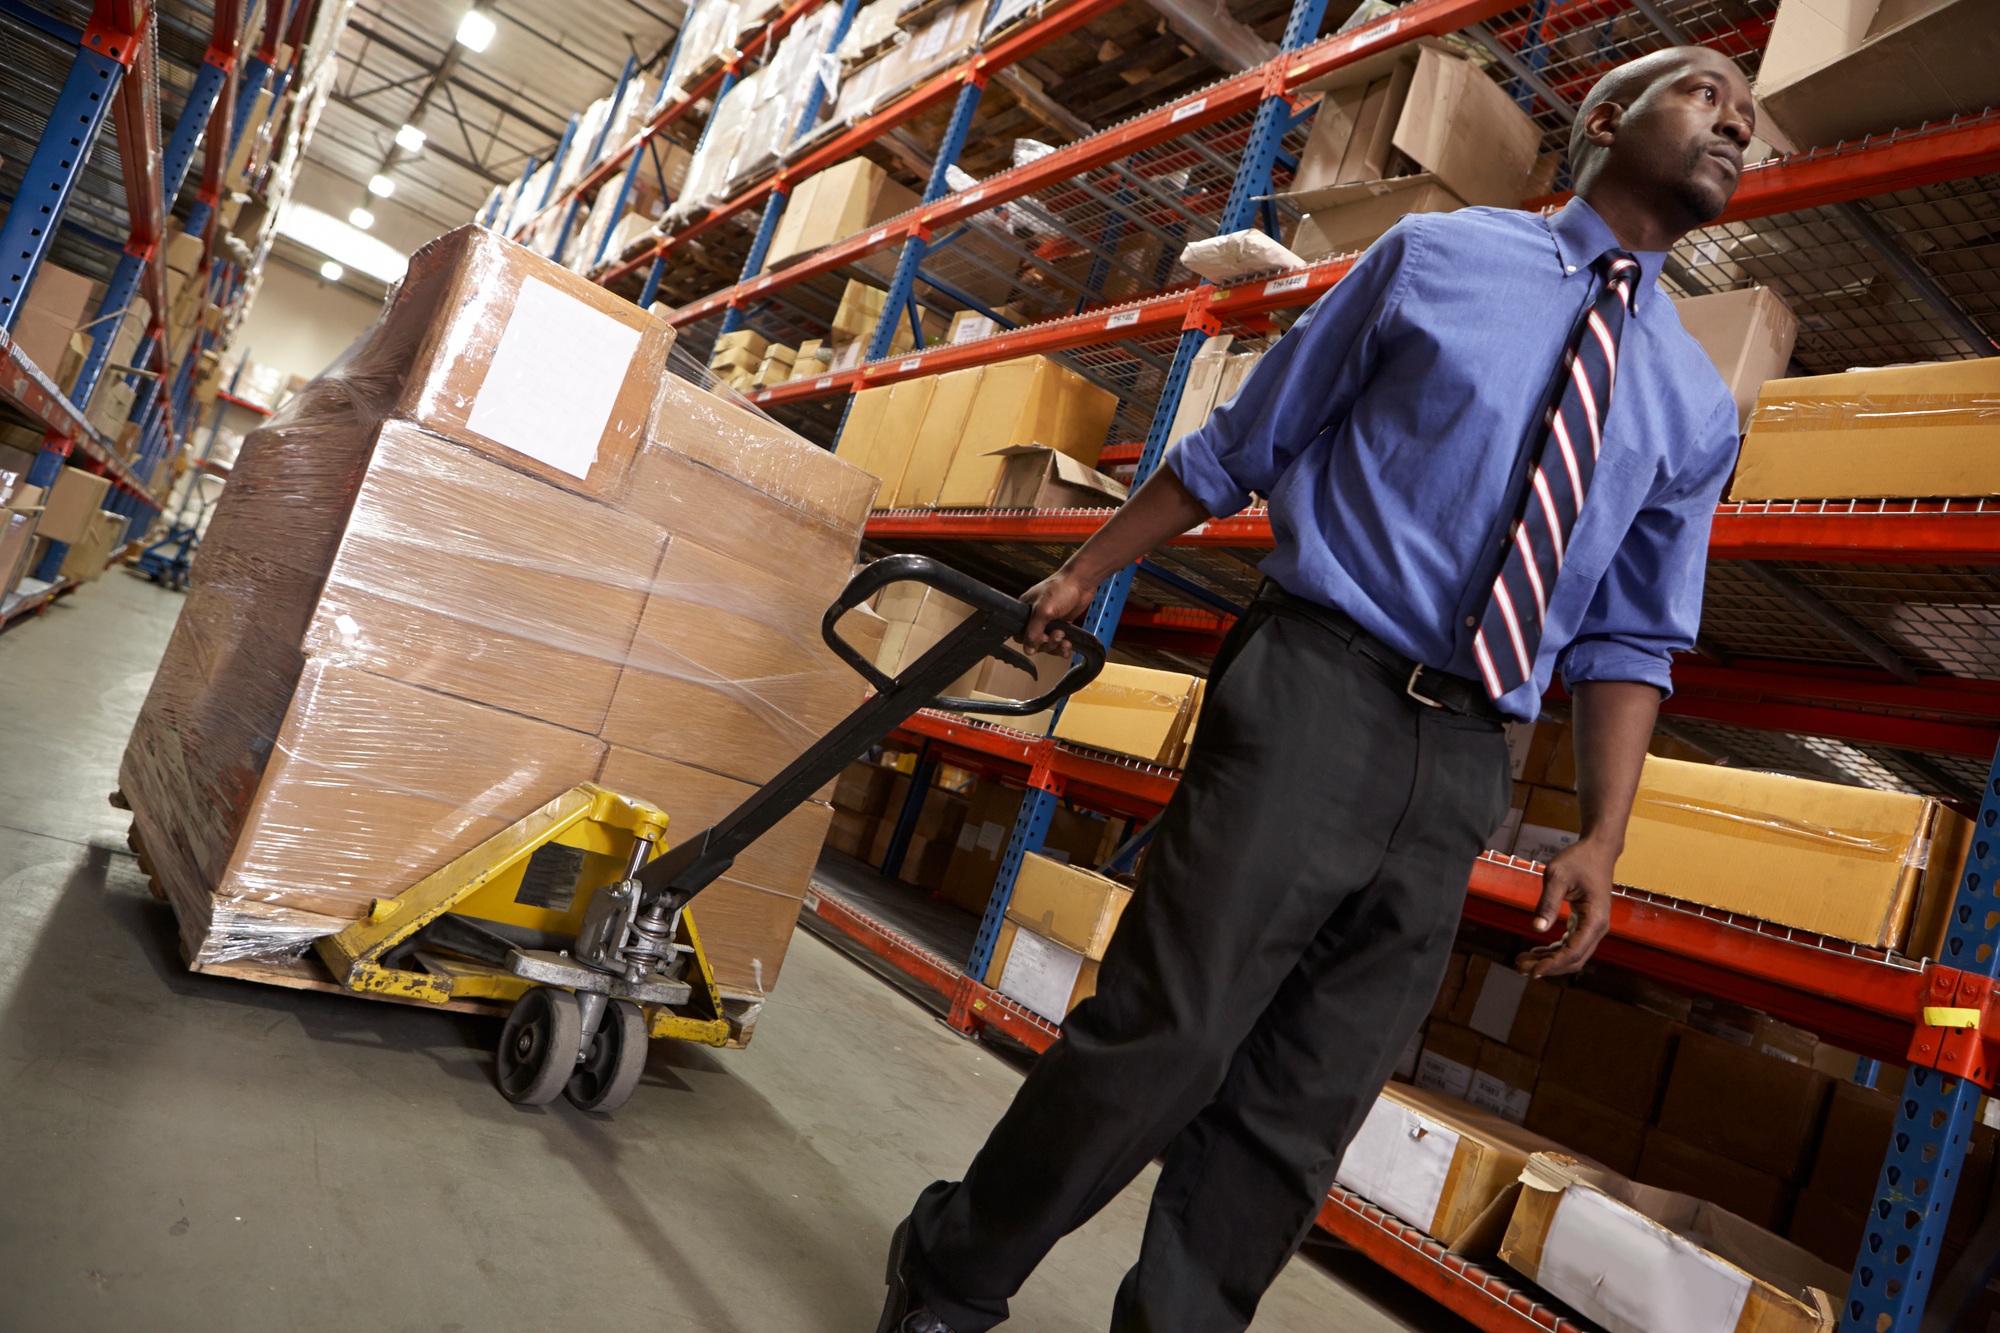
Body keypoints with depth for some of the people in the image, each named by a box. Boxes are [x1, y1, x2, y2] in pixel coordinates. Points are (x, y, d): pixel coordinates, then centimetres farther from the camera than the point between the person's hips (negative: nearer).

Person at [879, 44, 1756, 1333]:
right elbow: (1240, 447, 10)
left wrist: (1603, 837, 4)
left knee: (1308, 1105, 4)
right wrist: (1086, 572, 12)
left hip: (1463, 772, 4)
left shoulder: (1697, 405, 17)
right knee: (1167, 1029, -8)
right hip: (1315, 694, -4)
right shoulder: (1436, 253, 8)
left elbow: (1629, 640, 14)